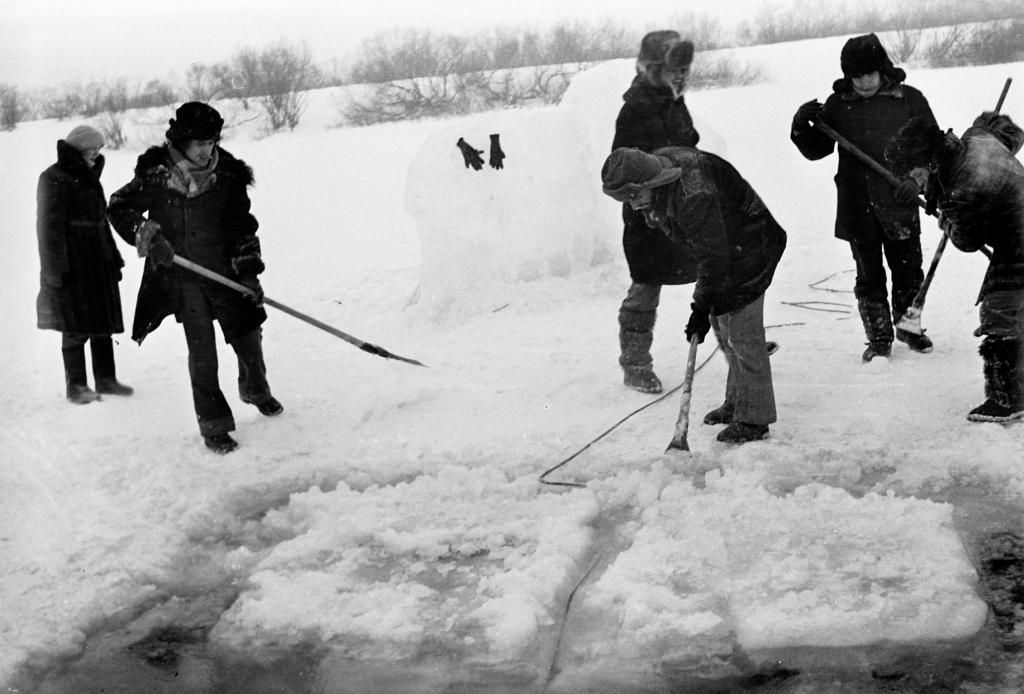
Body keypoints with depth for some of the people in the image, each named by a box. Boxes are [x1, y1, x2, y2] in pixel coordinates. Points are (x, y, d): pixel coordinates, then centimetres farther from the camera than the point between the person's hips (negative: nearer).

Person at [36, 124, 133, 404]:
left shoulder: (88, 177, 16)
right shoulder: (55, 179, -10)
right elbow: (50, 226, -14)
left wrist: (113, 258, 20)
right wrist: (56, 270, -18)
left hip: (99, 263, 8)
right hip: (72, 266, -8)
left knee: (104, 322, 10)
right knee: (76, 328, -3)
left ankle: (106, 379, 20)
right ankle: (76, 386, 7)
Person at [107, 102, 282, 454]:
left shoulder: (228, 175, -3)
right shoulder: (155, 174, -7)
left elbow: (242, 226, 2)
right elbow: (120, 208, 3)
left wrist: (248, 270, -6)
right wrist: (148, 235, -13)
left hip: (223, 270, 2)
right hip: (180, 275, -2)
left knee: (247, 333, 5)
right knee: (201, 349, -3)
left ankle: (255, 388, 37)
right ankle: (213, 424, 9)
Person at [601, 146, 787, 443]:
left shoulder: (693, 198, -36)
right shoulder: (653, 165, -6)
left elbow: (714, 257, -30)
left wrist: (702, 307, -25)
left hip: (746, 248, -10)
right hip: (720, 248, 10)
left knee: (742, 333, -8)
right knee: (723, 328, 16)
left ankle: (754, 419, 0)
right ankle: (737, 402, 29)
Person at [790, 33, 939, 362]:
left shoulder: (910, 99, 0)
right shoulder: (838, 104, 4)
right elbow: (817, 150, 11)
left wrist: (916, 177, -11)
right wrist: (802, 127, -8)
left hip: (899, 203, 0)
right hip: (857, 208, 1)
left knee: (908, 270, 10)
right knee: (869, 275, 7)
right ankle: (879, 338, 19)